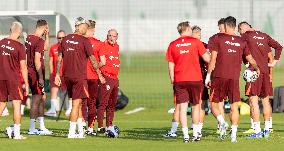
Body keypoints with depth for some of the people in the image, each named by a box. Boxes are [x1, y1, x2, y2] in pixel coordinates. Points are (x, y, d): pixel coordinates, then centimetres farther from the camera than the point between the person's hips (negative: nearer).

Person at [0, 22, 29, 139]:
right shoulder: (19, 46, -11)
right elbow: (23, 67, -10)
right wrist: (26, 84, -4)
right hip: (13, 78, -5)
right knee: (17, 104, 0)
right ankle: (16, 133, -3)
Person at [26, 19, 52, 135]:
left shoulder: (29, 38, 12)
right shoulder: (39, 41, -17)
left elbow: (45, 47, 28)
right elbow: (37, 61, -21)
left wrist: (47, 35, 19)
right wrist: (40, 77, -20)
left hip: (30, 73, 10)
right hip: (36, 73, -10)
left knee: (42, 98, 16)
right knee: (36, 100, -4)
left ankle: (42, 127, 18)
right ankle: (32, 129, 0)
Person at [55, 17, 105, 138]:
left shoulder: (66, 39, 8)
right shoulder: (84, 41, -9)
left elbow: (59, 58, 9)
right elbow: (92, 60, -5)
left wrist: (57, 74, 14)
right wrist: (99, 75, 4)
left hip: (67, 76, 6)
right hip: (79, 76, -6)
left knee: (78, 103, 16)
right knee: (76, 104, -3)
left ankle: (81, 131, 20)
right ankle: (71, 132, -5)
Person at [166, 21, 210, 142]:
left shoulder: (173, 45, 3)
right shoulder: (195, 42, -2)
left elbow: (171, 65, 5)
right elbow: (207, 59, -3)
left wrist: (172, 80, 13)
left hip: (179, 80, 1)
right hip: (195, 78, -1)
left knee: (182, 107, 0)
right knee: (195, 106, 13)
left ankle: (185, 135, -6)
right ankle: (195, 134, 15)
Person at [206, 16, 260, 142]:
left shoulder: (218, 39, -2)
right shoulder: (241, 42, 7)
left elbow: (213, 58, -7)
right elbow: (250, 60, 13)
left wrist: (208, 75, -1)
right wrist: (257, 69, 34)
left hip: (219, 77, -2)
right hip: (234, 78, 2)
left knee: (214, 104, 7)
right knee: (234, 106, 6)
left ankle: (222, 122, -17)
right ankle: (233, 134, 0)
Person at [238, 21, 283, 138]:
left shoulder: (246, 36, -2)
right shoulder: (264, 36, 14)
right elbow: (278, 47, 15)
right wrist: (274, 61, 12)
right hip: (266, 71, 6)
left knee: (253, 100, -6)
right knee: (265, 100, 14)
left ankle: (257, 131, -12)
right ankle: (267, 129, 19)